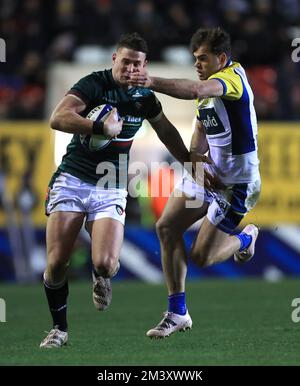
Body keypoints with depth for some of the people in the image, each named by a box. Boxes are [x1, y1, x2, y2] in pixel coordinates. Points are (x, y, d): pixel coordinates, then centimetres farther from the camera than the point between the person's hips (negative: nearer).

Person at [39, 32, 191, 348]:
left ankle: (101, 278, 21)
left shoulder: (144, 97, 6)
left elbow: (166, 131, 26)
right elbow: (57, 118, -23)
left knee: (106, 264, -18)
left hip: (111, 189, 2)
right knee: (56, 263, -9)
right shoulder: (94, 84, -9)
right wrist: (102, 127, -28)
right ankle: (59, 329, 13)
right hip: (71, 180, -2)